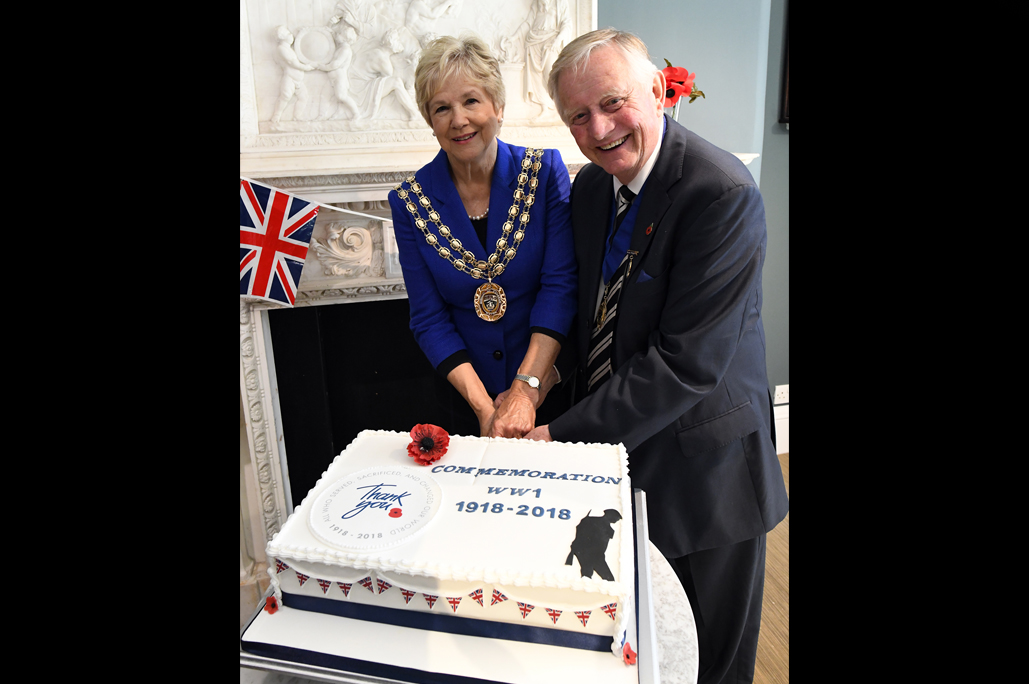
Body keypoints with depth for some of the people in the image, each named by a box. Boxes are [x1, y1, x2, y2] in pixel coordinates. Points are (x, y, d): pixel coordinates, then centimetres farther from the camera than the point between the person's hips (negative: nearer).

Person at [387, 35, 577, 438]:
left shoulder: (545, 170, -10)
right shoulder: (409, 201, -7)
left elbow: (560, 285, -14)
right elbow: (430, 319, -7)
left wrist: (527, 388, -21)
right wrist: (484, 407, -16)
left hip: (549, 386, 0)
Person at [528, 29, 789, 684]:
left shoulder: (723, 193, -23)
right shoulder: (592, 184, 2)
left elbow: (688, 361, -27)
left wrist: (566, 435, -24)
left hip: (700, 467, -6)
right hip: (610, 446, 6)